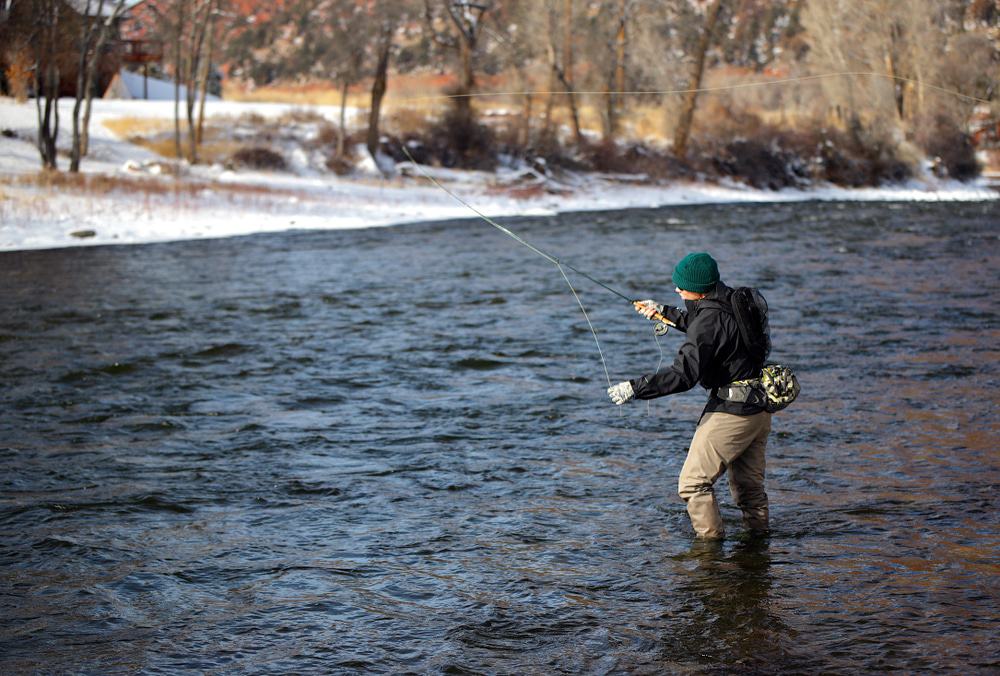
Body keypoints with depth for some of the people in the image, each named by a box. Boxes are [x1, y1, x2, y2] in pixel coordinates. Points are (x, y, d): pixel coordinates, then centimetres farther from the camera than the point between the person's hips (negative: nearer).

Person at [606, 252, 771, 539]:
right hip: (760, 407, 10)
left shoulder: (709, 320, -21)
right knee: (749, 485, 20)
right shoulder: (734, 302, 7)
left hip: (731, 413, -10)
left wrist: (634, 388, -23)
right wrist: (665, 311, 34)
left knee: (693, 483, -1)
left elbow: (684, 375, -26)